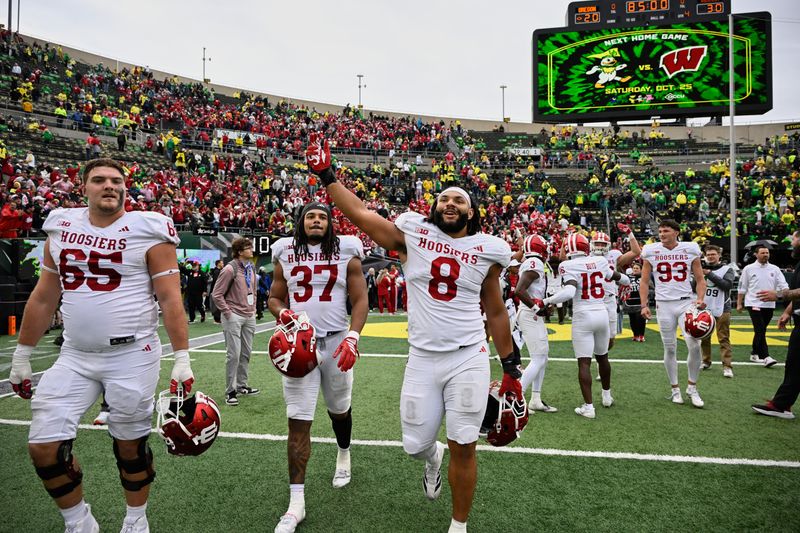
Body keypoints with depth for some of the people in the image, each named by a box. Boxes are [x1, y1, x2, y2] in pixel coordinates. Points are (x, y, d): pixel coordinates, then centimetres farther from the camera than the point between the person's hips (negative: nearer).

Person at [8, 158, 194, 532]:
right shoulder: (61, 228, 8)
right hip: (74, 358, 5)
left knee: (130, 445, 7)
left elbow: (170, 299, -9)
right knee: (43, 446, 1)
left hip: (133, 357, -4)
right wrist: (21, 356, 16)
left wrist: (182, 359, -14)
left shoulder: (148, 231, -6)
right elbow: (43, 298, 15)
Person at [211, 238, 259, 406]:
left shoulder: (251, 268, 11)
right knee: (234, 354, -5)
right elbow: (216, 295, -11)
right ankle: (230, 391, 6)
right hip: (234, 317, -7)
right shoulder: (230, 269, -12)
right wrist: (228, 313, -12)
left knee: (246, 353, 12)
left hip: (249, 317, 7)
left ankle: (242, 386, 24)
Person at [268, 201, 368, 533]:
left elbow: (360, 300, -2)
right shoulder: (286, 253, 6)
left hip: (336, 341, 0)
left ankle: (343, 456, 50)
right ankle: (296, 502, 5)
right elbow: (274, 297, 12)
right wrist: (282, 312, -11)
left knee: (339, 409, 19)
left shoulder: (346, 252, 0)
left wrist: (352, 337, -16)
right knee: (298, 421, -3)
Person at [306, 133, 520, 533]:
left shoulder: (486, 250, 3)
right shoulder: (413, 235, 1)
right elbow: (359, 213, 3)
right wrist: (326, 176, 1)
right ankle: (433, 457, 48)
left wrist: (511, 369, 10)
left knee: (463, 448, 3)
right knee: (415, 445, 8)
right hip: (422, 360, 1)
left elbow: (496, 312, 9)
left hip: (469, 360, 0)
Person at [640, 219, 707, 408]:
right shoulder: (651, 251, 0)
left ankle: (692, 387, 8)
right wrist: (644, 305, -5)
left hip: (686, 302, 0)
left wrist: (700, 298, -12)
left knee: (694, 345, -12)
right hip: (664, 304, 0)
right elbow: (644, 281, 4)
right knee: (670, 348, 6)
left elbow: (700, 279, 5)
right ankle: (675, 389, 19)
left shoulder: (690, 249, 0)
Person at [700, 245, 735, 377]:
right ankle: (706, 361, 25)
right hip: (704, 308, 4)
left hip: (721, 309, -4)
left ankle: (727, 366, -5)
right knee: (704, 337, 11)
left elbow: (727, 285, -16)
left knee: (724, 339, -6)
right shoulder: (702, 268, 10)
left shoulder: (727, 269, 1)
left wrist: (710, 274, -18)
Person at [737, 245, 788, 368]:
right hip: (754, 304, -4)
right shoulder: (749, 269, 0)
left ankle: (754, 353, 25)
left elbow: (783, 285, 2)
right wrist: (739, 303, 3)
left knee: (761, 331, 12)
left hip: (769, 305, 4)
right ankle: (765, 357, -16)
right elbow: (742, 288, 4)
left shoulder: (775, 269, 7)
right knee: (760, 330, -13)